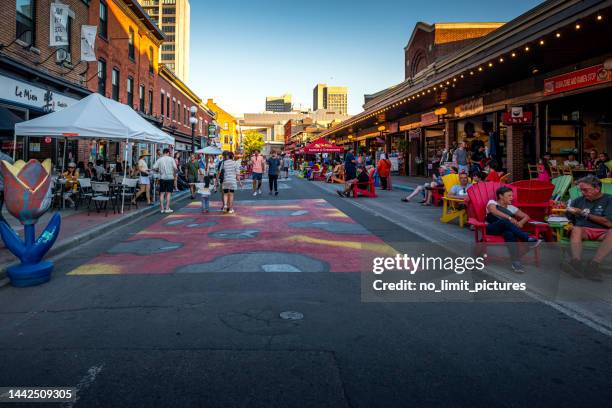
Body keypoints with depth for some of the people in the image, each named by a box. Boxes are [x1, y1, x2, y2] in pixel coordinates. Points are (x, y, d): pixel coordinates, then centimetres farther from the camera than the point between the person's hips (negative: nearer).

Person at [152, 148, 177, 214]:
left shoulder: (159, 159, 2)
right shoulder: (171, 159, -3)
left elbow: (154, 167, -6)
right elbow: (175, 168, -12)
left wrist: (159, 170, 13)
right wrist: (175, 175, 4)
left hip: (162, 178, 2)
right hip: (170, 177, -2)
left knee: (162, 193, 8)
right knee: (168, 193, 3)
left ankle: (162, 208, 8)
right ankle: (167, 208, 0)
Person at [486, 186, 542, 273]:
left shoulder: (511, 208, 26)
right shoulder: (492, 203, 13)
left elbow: (526, 216, 24)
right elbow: (494, 211, -11)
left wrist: (520, 223, 0)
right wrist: (509, 218, -22)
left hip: (506, 229, 3)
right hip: (491, 228, -3)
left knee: (509, 233, -37)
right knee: (504, 221, -36)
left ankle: (516, 262, -46)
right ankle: (529, 240, -37)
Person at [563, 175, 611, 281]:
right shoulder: (579, 200, 19)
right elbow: (569, 219, 19)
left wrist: (585, 214, -3)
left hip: (603, 232, -2)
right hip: (583, 231, 2)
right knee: (576, 229, -33)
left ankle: (594, 265, -49)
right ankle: (576, 263, -53)